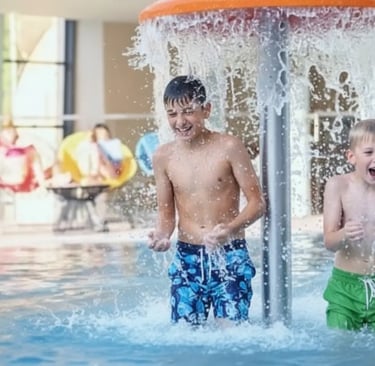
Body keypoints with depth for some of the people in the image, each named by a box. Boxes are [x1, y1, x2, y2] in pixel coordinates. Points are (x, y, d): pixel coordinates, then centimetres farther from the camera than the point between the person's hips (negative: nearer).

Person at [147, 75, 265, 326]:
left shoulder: (229, 148, -8)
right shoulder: (164, 156, 3)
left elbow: (257, 202, -7)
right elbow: (166, 212, 11)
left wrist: (230, 229, -24)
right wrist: (161, 235, -11)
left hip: (230, 256, -3)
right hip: (186, 258, 3)